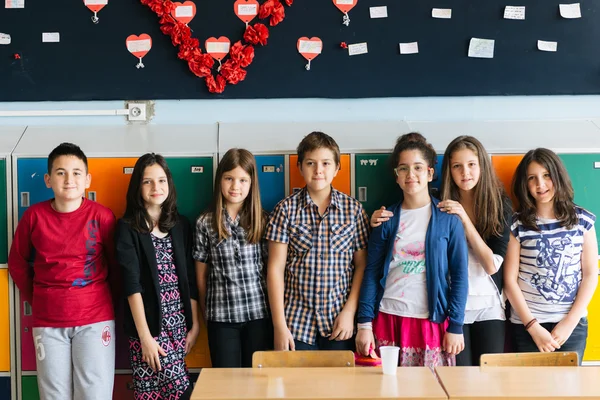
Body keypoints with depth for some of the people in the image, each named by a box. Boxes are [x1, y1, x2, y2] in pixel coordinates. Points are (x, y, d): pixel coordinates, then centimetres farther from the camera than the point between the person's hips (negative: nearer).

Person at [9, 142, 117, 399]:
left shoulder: (102, 216, -7)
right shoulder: (34, 216, -2)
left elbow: (115, 264, 6)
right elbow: (17, 264, 11)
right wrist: (35, 299, 13)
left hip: (95, 318, -1)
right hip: (47, 321, 2)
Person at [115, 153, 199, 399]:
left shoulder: (181, 225, 9)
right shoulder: (128, 228, -5)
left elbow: (190, 280, 10)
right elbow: (132, 284, -11)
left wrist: (194, 324, 6)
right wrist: (145, 336, -16)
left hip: (179, 323, 4)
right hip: (149, 324, -4)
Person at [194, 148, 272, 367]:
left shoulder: (263, 220, 2)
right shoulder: (205, 223, 0)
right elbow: (201, 275, 6)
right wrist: (206, 313, 10)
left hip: (259, 314, 1)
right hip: (221, 317, 0)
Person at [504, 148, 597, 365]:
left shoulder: (582, 219, 2)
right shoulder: (517, 223, -3)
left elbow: (590, 274, 2)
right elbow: (510, 280, -4)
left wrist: (570, 322, -7)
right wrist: (533, 326, -10)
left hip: (573, 324, 1)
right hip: (527, 324, -1)